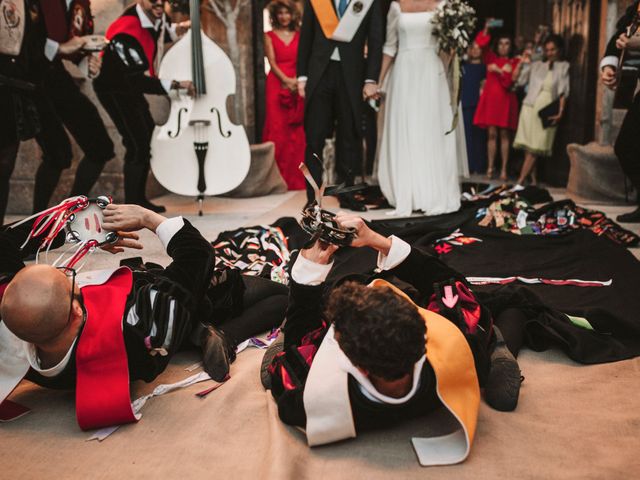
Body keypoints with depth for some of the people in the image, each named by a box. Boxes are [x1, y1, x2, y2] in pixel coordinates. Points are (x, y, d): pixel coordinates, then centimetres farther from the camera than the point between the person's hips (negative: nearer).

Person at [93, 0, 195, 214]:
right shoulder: (126, 33, -34)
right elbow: (138, 80, -40)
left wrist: (176, 29, -2)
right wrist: (176, 84, -43)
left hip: (132, 84, 9)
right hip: (114, 89, -9)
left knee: (149, 139, 14)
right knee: (137, 144, -16)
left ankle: (139, 199, 26)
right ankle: (131, 205, -8)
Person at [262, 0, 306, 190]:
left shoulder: (299, 35, 12)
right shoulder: (269, 36, 8)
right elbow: (272, 62, -1)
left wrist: (298, 80, -13)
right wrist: (285, 80, -16)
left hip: (297, 84, 2)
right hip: (277, 84, -1)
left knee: (296, 130, -1)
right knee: (277, 128, -6)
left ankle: (295, 176, 6)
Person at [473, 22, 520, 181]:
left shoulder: (514, 62, 6)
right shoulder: (491, 58, 11)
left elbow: (511, 81, -7)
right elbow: (482, 44, -5)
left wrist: (500, 71, -16)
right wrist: (486, 29, -16)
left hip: (506, 101, -1)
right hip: (491, 99, 1)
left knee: (505, 134, -1)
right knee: (492, 133, 0)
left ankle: (504, 169, 1)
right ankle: (490, 167, 4)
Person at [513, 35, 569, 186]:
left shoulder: (564, 67, 8)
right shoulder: (536, 65, 13)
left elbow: (563, 92, 2)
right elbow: (519, 80, 9)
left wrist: (560, 112, -7)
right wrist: (523, 63, 1)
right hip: (530, 108, 3)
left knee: (535, 148, -9)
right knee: (528, 147, 1)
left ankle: (521, 181, -12)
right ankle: (533, 180, 11)